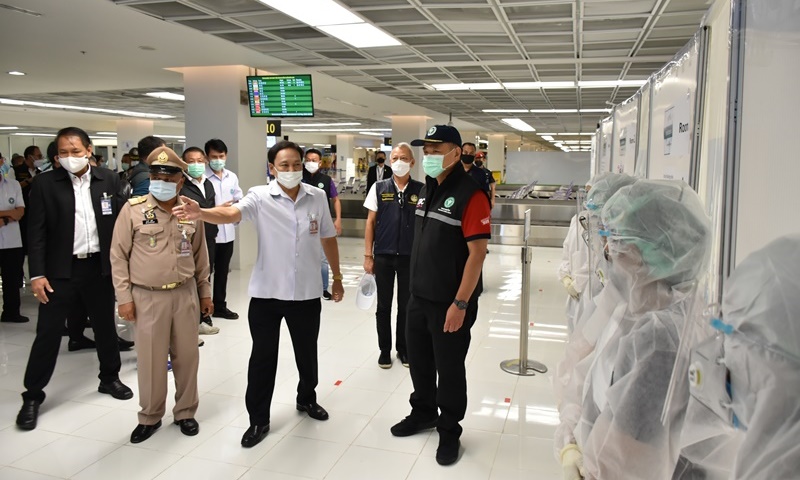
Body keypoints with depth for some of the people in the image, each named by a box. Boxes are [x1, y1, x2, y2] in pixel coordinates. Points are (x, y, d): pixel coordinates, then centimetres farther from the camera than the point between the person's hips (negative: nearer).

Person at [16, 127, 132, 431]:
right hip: (60, 270, -2)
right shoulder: (45, 184, -4)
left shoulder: (108, 180, 1)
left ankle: (109, 378, 34)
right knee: (48, 333, 4)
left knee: (105, 327, 15)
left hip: (100, 267, 2)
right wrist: (37, 274, -10)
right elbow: (36, 232, -5)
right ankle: (33, 395, 18)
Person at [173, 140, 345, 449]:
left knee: (307, 353, 19)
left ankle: (307, 399, 45)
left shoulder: (317, 197, -1)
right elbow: (231, 214, -28)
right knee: (262, 358, 7)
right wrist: (200, 213, -49)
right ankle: (258, 420, 24)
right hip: (266, 293, -2)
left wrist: (337, 277, 15)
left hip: (307, 293, 2)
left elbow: (328, 239, 9)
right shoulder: (260, 196, -9)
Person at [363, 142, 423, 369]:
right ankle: (384, 350, 25)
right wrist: (368, 255, -1)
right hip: (383, 256, 1)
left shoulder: (421, 190, -1)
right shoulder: (379, 188, 1)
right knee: (384, 306, 11)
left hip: (410, 257, 0)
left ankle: (403, 349, 28)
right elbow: (370, 222, 3)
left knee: (406, 306, 11)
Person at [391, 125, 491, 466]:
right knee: (418, 360, 20)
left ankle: (449, 432, 28)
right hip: (419, 297, 7)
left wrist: (460, 303, -21)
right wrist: (415, 286, 15)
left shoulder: (470, 194, -17)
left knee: (449, 369, 8)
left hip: (450, 303, -7)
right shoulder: (427, 189, 9)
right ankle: (423, 413, 42)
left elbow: (477, 253, -20)